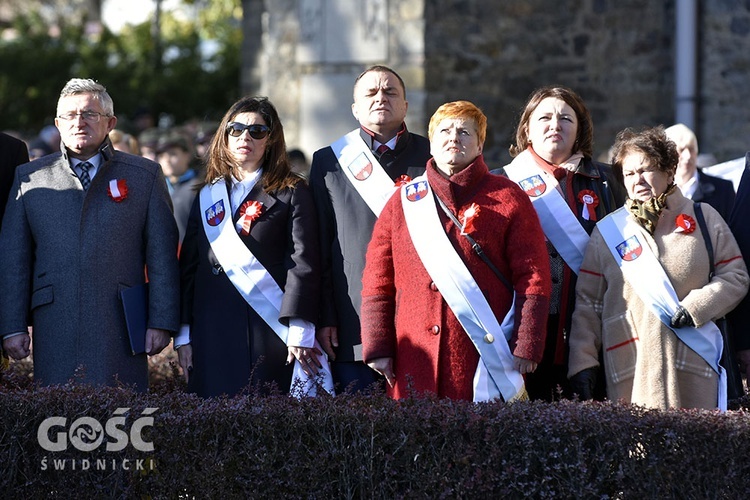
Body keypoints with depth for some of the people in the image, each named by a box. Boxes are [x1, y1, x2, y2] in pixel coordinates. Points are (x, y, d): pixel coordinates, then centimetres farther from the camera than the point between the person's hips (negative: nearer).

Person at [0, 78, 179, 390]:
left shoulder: (144, 176, 10)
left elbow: (162, 255, 7)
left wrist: (161, 323, -1)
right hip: (53, 334, 1)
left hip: (120, 333, -1)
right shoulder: (29, 178, 14)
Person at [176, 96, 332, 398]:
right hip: (214, 335, 4)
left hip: (271, 330, -3)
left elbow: (303, 262, -4)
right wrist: (183, 334, 8)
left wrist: (299, 330, -14)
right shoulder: (208, 196, 17)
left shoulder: (291, 193, 5)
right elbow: (188, 266, 16)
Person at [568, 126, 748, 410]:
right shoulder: (607, 231, 12)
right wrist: (582, 362, 3)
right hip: (630, 365, 0)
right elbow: (587, 303, 11)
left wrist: (695, 308, -7)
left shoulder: (704, 219, 10)